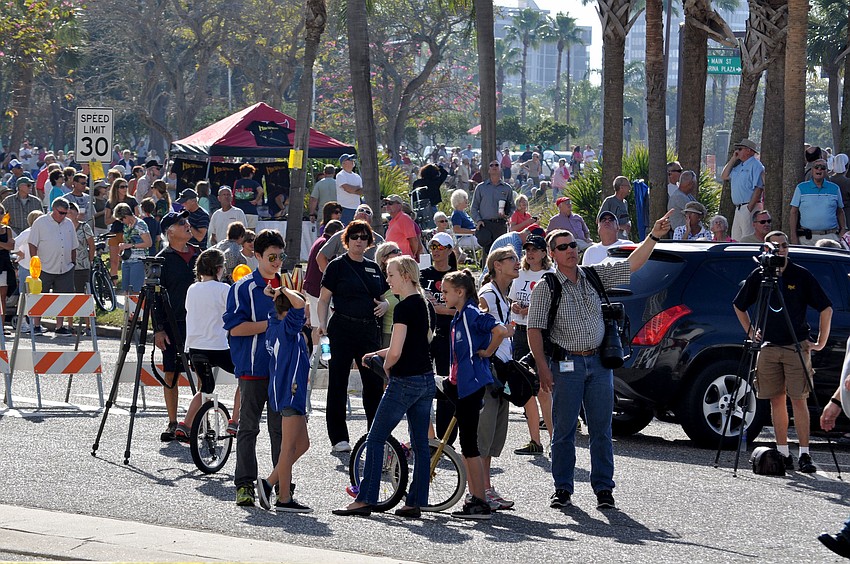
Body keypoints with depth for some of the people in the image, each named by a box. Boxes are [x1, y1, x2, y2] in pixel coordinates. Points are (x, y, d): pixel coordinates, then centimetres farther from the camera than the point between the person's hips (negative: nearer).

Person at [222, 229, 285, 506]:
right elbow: (235, 327, -12)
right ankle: (244, 484, 4)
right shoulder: (243, 288, -4)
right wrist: (271, 324, -14)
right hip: (253, 367, -4)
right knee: (248, 427, 1)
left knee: (281, 427, 6)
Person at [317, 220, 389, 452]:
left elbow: (382, 297, 24)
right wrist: (322, 323, -17)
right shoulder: (337, 265, 1)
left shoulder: (374, 268, 16)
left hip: (369, 330, 5)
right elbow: (324, 299, -2)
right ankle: (338, 437, 4)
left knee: (375, 382, 3)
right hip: (343, 329, -4)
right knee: (338, 383, 0)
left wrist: (384, 305, 1)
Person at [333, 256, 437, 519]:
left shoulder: (404, 307, -16)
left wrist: (386, 368, -1)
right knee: (420, 443, 8)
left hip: (405, 381, -9)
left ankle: (365, 499, -2)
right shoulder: (426, 305, 11)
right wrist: (379, 354, 19)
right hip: (427, 379, 9)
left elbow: (396, 352, -21)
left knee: (375, 440, -2)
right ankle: (416, 503, 9)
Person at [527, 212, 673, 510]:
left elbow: (632, 263, 7)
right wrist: (543, 368, -14)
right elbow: (534, 330, -5)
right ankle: (563, 488, 10)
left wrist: (654, 237, -6)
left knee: (601, 430, 4)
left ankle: (604, 488, 8)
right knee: (564, 430, 1)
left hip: (599, 363, 3)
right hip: (566, 366, -3)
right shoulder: (545, 288, -2)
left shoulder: (595, 276, 9)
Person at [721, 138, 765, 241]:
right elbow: (724, 176, 20)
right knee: (735, 240, 9)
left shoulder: (755, 165, -9)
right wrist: (733, 159, 14)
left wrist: (749, 208, -21)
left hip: (750, 208, -10)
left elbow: (758, 188, -16)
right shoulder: (739, 166, 19)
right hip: (739, 208, 10)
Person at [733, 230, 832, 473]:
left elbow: (826, 308, 2)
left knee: (798, 399, -7)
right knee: (777, 400, 3)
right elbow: (739, 306, 22)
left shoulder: (801, 275, -3)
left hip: (797, 346, -3)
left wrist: (821, 342, 0)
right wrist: (751, 333, 15)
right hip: (768, 347, 3)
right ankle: (783, 454, 8)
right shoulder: (757, 276, 5)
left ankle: (804, 455, -7)